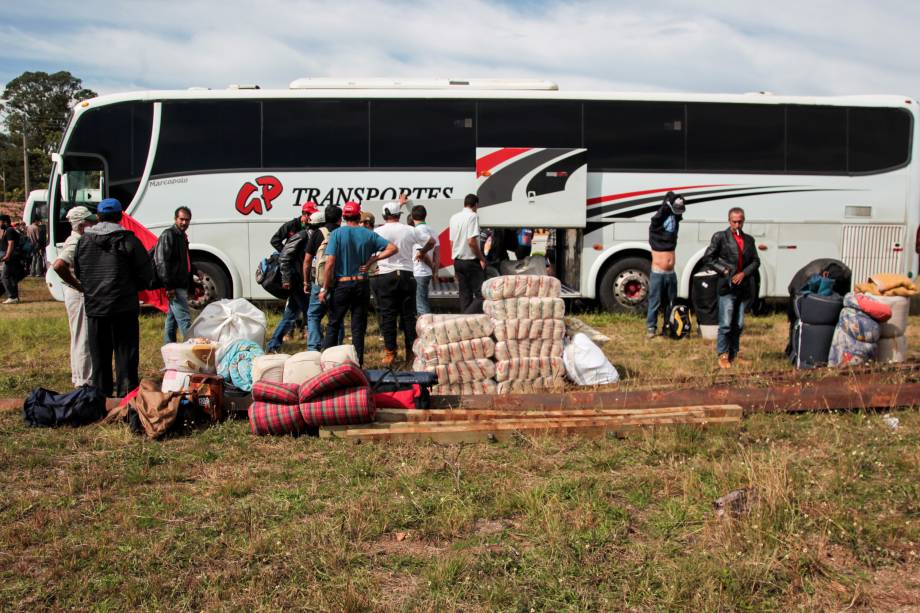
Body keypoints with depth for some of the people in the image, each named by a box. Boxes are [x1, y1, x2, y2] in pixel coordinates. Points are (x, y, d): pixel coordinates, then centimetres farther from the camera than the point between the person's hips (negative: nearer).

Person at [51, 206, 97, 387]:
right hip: (80, 296, -10)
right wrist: (79, 286, -23)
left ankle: (79, 377, 29)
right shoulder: (76, 244, -19)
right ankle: (85, 381, 2)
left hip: (81, 295, 10)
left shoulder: (77, 241, 11)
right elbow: (58, 266, -33)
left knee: (79, 338, 18)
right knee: (83, 339, -4)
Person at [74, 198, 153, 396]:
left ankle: (101, 395, 18)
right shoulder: (127, 240, -9)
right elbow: (146, 273, -7)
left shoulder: (84, 240, 4)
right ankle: (126, 392, 1)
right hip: (124, 307, -4)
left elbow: (78, 272, 12)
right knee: (125, 353, 2)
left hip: (94, 307, 4)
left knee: (99, 356, 12)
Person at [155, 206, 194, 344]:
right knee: (185, 319, -12)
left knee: (172, 319, 15)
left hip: (181, 285, 10)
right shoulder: (168, 235, -11)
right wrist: (168, 286, -24)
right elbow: (161, 261, -19)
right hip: (175, 287, -10)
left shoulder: (182, 236, 18)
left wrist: (189, 284, 25)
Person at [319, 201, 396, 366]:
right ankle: (357, 363, 8)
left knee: (333, 324, 8)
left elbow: (329, 263, -13)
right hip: (361, 284, 2)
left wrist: (325, 288, -7)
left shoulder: (337, 234, -7)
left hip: (341, 284, -2)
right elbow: (392, 248, 0)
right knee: (358, 327, 7)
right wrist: (371, 260, -1)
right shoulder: (368, 234, 0)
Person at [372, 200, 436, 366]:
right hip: (407, 275, 2)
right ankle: (411, 351, 13)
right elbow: (431, 241, 12)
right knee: (408, 315, 9)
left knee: (388, 316, 3)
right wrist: (422, 253, 28)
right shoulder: (409, 230, 1)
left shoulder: (378, 232, -7)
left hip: (385, 276, -2)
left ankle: (390, 353, 3)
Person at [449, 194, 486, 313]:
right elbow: (471, 241, -19)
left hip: (457, 261, 8)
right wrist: (482, 259, -9)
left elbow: (451, 242, 14)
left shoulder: (454, 217, 11)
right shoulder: (473, 216, -11)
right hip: (471, 260, -7)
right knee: (481, 294, -6)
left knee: (465, 295, 11)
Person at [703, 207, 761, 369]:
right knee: (726, 324, -6)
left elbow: (756, 261, 10)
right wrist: (724, 271, -9)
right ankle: (722, 355, 4)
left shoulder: (749, 239, 13)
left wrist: (743, 273, -6)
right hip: (727, 287, -4)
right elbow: (708, 256, -3)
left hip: (744, 287, 4)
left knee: (738, 325, 9)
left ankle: (733, 354, 21)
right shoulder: (720, 237, 0)